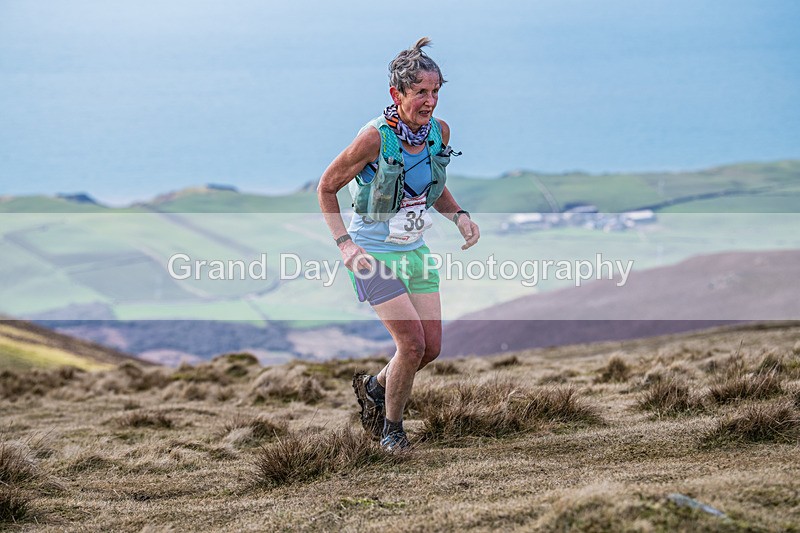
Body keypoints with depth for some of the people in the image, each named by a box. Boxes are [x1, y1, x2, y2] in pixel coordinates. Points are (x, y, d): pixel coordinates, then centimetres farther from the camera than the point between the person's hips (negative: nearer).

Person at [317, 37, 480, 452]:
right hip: (373, 254, -6)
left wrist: (459, 216, -3)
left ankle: (373, 386, 33)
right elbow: (326, 187, -10)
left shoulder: (439, 131, -4)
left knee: (432, 347, 3)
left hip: (415, 251, 6)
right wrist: (344, 244, -18)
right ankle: (391, 428, 9)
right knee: (413, 342, -14)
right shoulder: (374, 138, -23)